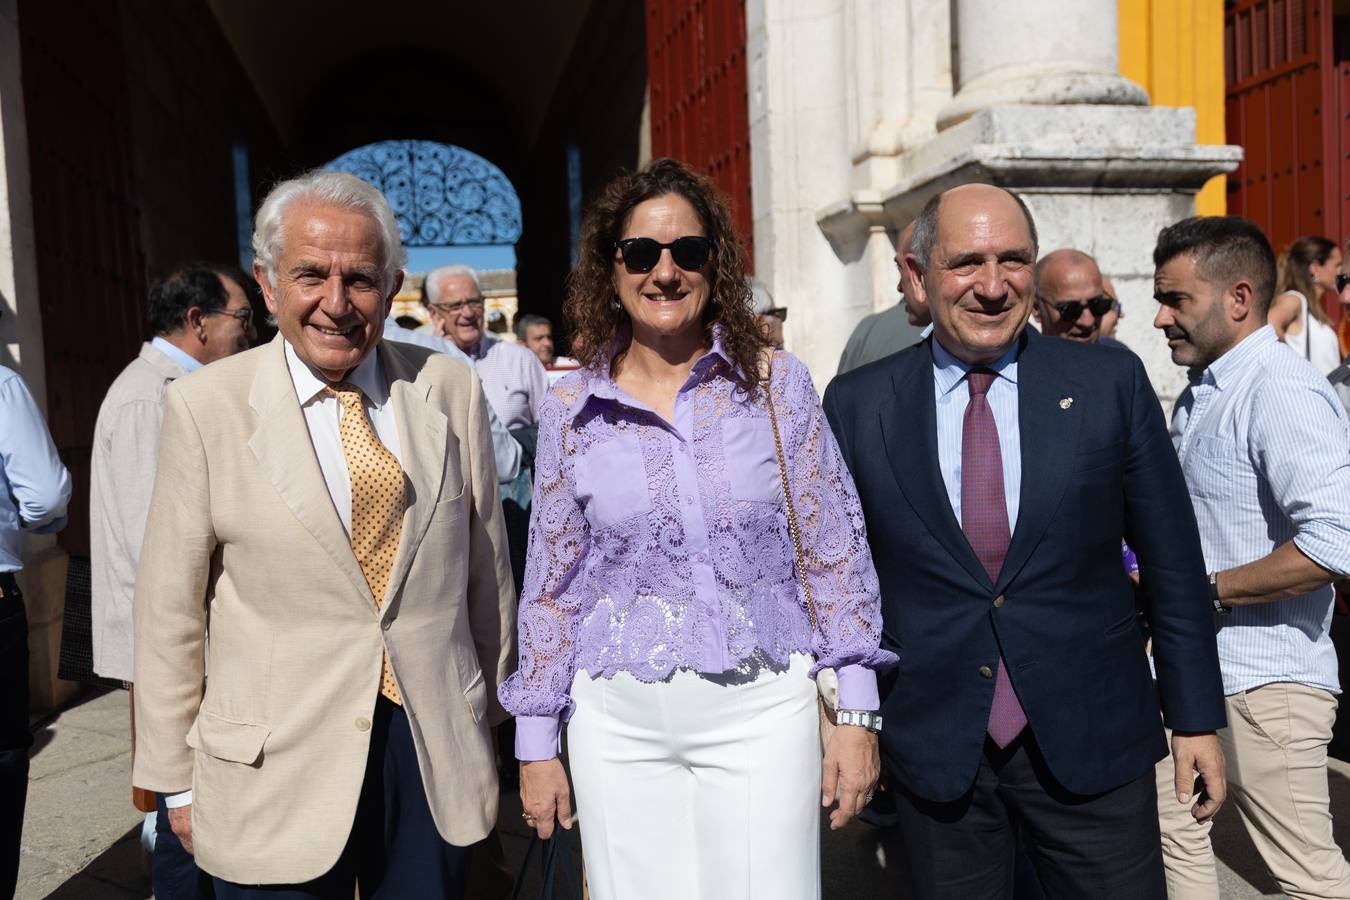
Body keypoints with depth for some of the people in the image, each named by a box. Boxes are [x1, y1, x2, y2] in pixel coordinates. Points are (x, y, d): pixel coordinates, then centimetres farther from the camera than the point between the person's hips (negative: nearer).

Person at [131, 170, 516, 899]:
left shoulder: (451, 391, -2)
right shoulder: (205, 405, -7)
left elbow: (486, 567, 6)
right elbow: (169, 606, -3)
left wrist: (493, 716, 12)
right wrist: (175, 777, 1)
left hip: (438, 757, 2)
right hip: (273, 770, -2)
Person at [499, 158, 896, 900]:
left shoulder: (776, 384, -2)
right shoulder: (571, 409, 1)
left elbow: (837, 553, 1)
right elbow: (552, 584, 7)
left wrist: (857, 714, -1)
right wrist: (536, 742, 8)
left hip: (761, 709, -1)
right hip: (620, 725, 1)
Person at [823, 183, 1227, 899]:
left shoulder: (1110, 384, -3)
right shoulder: (858, 405, -2)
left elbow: (1171, 564, 2)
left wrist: (1196, 717, 4)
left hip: (1091, 740, 0)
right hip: (933, 751, 1)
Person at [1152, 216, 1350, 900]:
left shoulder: (1281, 393, -18)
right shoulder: (1199, 394, 12)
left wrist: (1207, 589, -21)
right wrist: (1158, 574, 9)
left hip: (1264, 683, -9)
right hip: (1192, 669, 9)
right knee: (1174, 831, 17)